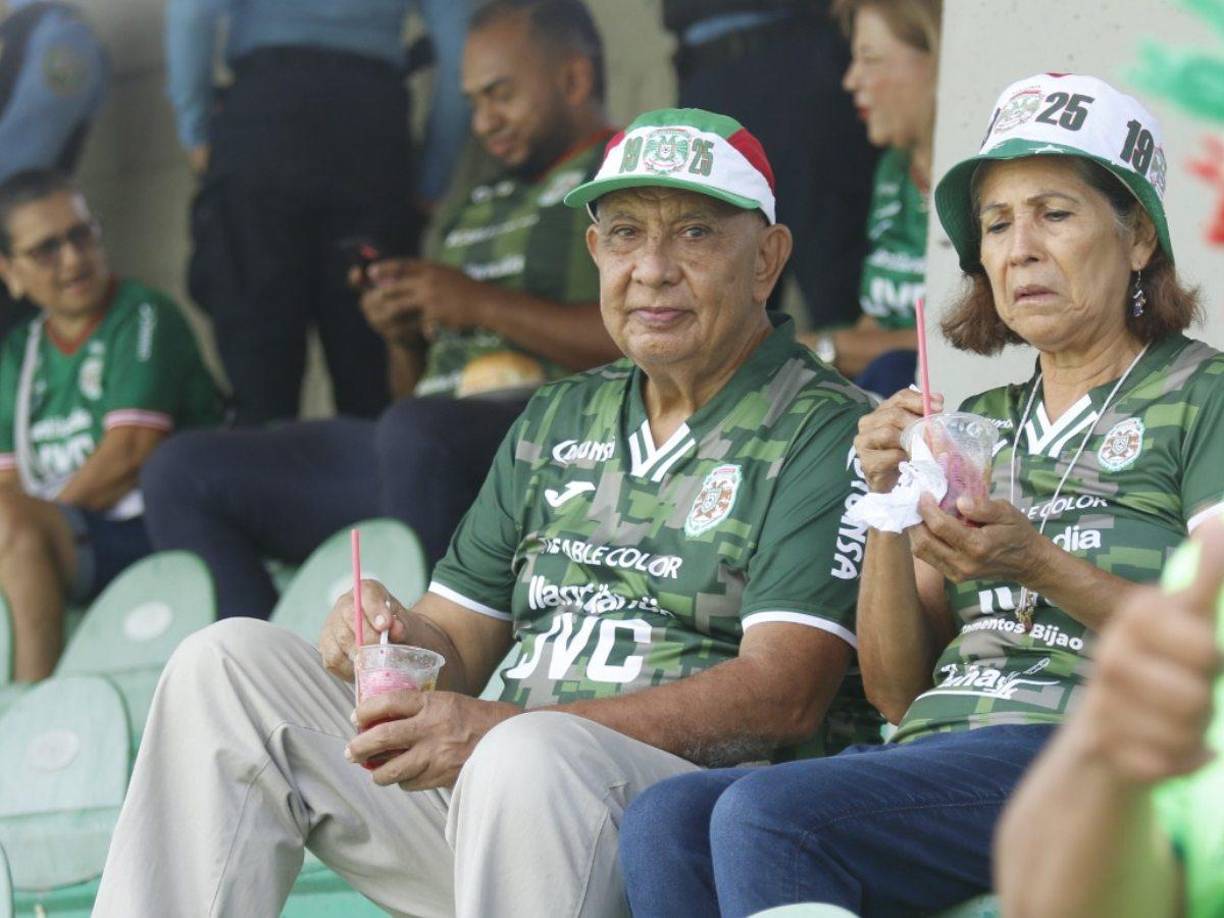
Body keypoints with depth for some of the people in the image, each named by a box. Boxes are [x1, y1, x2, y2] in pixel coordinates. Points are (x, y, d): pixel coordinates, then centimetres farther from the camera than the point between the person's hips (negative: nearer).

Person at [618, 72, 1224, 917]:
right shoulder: (977, 425, 25)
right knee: (665, 822, -24)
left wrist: (1036, 563, -15)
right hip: (939, 747, 6)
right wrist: (890, 504, 3)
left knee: (771, 815, -31)